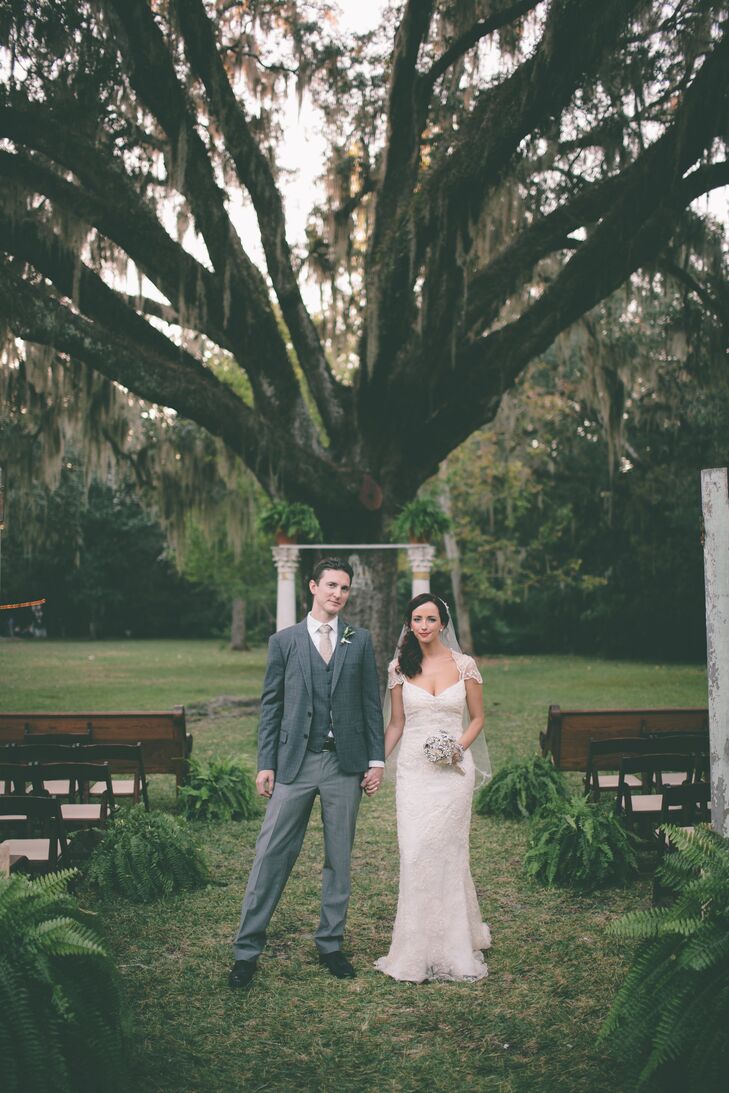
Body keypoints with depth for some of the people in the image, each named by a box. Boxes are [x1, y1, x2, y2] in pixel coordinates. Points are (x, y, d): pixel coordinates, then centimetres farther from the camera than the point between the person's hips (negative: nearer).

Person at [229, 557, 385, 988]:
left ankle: (331, 944, 24)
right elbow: (271, 706, 4)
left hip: (345, 763, 1)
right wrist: (265, 764, -1)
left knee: (339, 857, 10)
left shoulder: (361, 641, 7)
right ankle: (247, 949, 9)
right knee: (272, 855, -1)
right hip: (295, 762, -1)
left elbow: (372, 704, 7)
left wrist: (377, 760, 1)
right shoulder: (284, 641, 4)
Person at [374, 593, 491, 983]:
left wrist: (459, 747, -8)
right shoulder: (399, 667, 4)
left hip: (453, 769, -1)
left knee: (446, 852, 2)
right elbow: (395, 723, 10)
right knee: (415, 854, -2)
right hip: (413, 769, 1)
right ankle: (419, 948, 14)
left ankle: (450, 945, 20)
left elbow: (478, 718, 9)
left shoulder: (464, 665, 1)